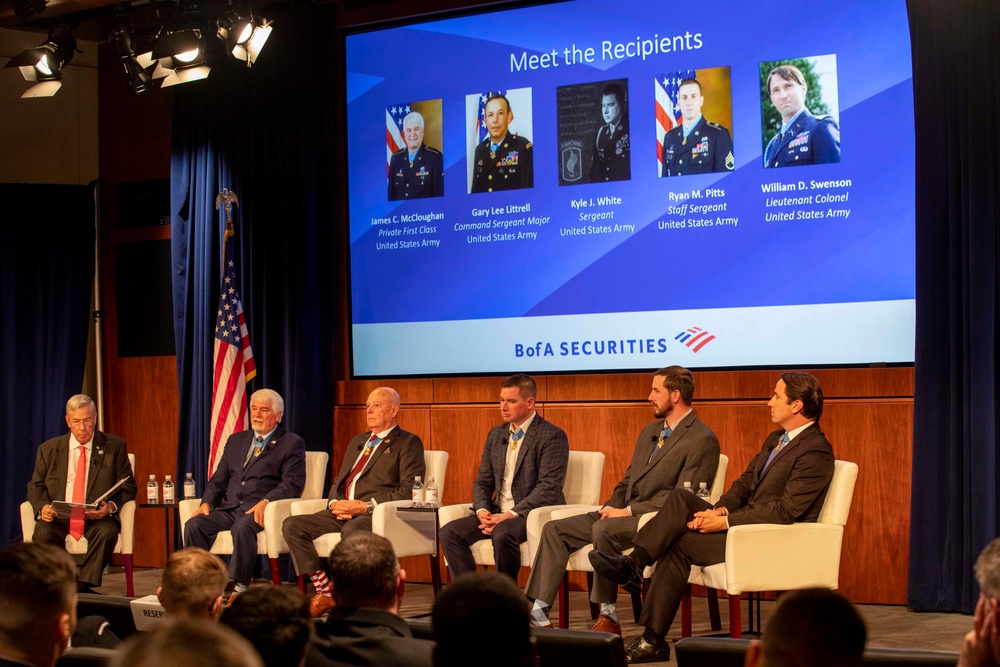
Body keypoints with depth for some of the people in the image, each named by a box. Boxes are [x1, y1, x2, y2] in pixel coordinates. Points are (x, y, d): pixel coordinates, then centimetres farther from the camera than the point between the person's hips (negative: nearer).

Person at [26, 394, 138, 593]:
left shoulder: (114, 446, 8)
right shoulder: (48, 449, 13)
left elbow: (128, 487, 6)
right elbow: (35, 485, 14)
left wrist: (111, 506, -16)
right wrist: (42, 507, -10)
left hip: (97, 517, -1)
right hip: (58, 516, 1)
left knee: (107, 532, -35)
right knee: (43, 533, -32)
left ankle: (84, 587, -29)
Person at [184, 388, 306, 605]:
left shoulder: (292, 443, 5)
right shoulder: (236, 440, 23)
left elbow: (293, 483, -7)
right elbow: (218, 479, 20)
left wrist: (265, 502, -23)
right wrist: (207, 503, 0)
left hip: (260, 510, -5)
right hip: (229, 507, 5)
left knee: (242, 528, -38)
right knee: (194, 525, -22)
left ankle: (237, 587, -33)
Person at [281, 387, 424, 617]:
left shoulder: (408, 442, 3)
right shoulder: (357, 441, 27)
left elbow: (408, 491, -9)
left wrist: (367, 506, -16)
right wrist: (335, 503, 2)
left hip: (375, 513, -8)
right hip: (343, 512, 8)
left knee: (352, 530, -40)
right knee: (291, 525, -13)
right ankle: (324, 591, -12)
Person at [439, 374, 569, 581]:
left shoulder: (552, 436, -8)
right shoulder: (496, 434, 15)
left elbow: (549, 487, -16)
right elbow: (483, 481, 16)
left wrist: (511, 514, -22)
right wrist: (482, 510, -5)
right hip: (498, 513, 7)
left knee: (502, 534, -37)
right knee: (449, 532, -15)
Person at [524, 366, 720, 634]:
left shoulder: (702, 439, -9)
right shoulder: (650, 431, 20)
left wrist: (628, 511, -18)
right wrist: (610, 507, 2)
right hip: (624, 513, 9)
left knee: (604, 529, -35)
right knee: (555, 529, -3)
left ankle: (608, 617, -25)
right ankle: (538, 611, -9)